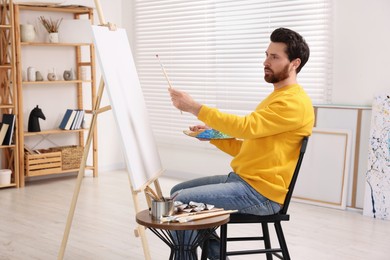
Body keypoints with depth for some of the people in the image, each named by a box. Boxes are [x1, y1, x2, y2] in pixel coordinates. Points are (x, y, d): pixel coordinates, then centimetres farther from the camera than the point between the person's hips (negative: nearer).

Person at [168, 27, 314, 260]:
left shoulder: (294, 102, -14)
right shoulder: (277, 97, 20)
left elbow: (246, 127, -26)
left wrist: (194, 107, -25)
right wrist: (213, 136, 7)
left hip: (262, 193, -11)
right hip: (241, 180, 11)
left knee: (181, 202, -18)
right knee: (178, 191, 11)